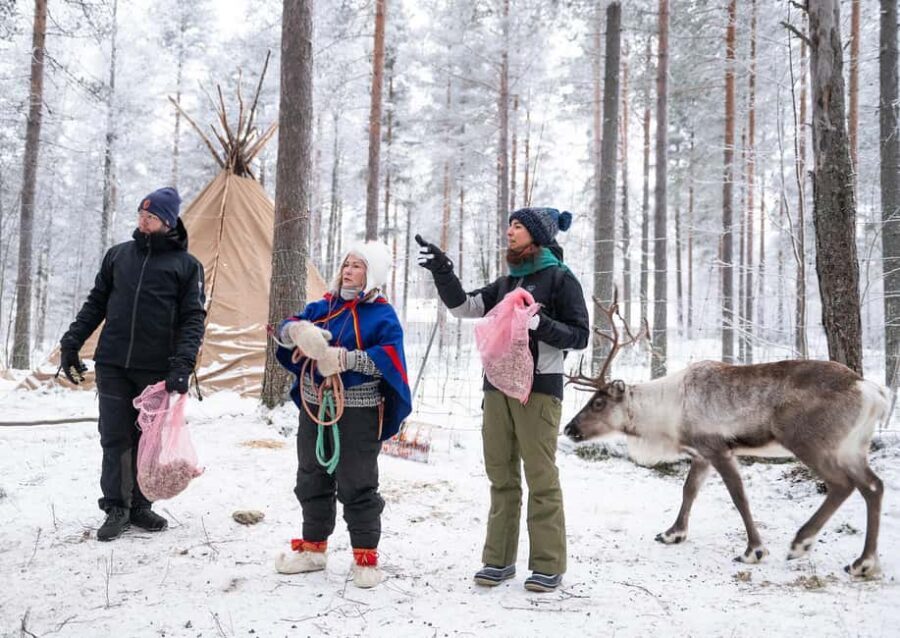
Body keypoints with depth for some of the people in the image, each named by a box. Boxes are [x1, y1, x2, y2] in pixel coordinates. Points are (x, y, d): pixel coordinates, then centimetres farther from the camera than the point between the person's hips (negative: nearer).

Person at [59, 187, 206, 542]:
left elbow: (193, 319, -4)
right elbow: (96, 303, 15)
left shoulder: (186, 265, 1)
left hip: (156, 369, -2)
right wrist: (71, 343, 7)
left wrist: (182, 364, -16)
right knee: (115, 438, 3)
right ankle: (116, 508, 13)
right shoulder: (118, 255, 10)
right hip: (112, 365, 2)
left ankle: (139, 506, 20)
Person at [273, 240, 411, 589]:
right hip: (314, 407, 6)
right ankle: (312, 547, 30)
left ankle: (365, 555, 12)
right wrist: (298, 330, -20)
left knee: (357, 485, 0)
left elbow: (390, 356, -18)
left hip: (357, 413, -6)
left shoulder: (381, 314, -5)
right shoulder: (323, 307, 11)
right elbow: (285, 331, 4)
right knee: (312, 479, 16)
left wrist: (344, 358, -25)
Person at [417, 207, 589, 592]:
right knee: (501, 476, 8)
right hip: (497, 387, 6)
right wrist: (442, 271, 1)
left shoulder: (560, 278, 0)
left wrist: (537, 322, -17)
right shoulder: (507, 283, 19)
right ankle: (499, 559, 15)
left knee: (541, 478, -6)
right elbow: (464, 307, 12)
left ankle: (548, 565, 1)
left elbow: (580, 335, -4)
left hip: (538, 389, -6)